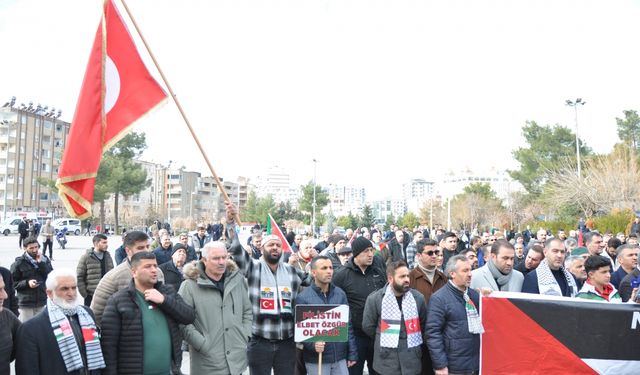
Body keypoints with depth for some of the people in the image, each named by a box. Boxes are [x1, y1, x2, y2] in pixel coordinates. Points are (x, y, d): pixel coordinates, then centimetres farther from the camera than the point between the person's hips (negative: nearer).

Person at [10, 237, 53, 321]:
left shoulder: (44, 259, 4)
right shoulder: (19, 263, -5)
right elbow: (13, 283, -3)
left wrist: (41, 263, -12)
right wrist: (27, 283, -19)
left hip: (42, 302, 3)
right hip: (25, 303, -3)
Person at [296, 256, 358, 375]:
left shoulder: (340, 294, 5)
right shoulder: (303, 297, -8)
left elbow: (347, 325, 8)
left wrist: (352, 353, 6)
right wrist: (312, 344, -24)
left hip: (340, 357, 4)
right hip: (316, 360, -3)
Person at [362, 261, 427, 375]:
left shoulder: (418, 297, 3)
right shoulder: (375, 298, -7)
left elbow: (424, 324, 12)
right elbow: (368, 326, 1)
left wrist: (415, 341, 8)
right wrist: (385, 339, 7)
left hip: (412, 360, 2)